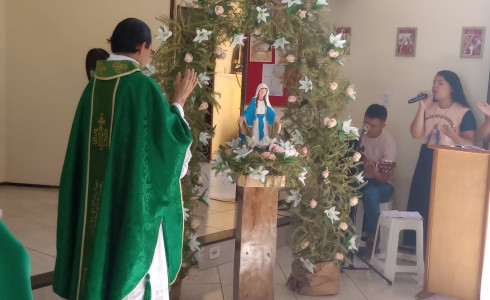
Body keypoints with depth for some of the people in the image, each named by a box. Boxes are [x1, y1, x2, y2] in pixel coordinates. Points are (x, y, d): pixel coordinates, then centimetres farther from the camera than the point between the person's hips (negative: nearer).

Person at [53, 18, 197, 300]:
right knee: (135, 262, 7)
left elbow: (84, 144, 11)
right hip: (135, 198, -6)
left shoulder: (94, 86, 4)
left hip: (97, 197, 6)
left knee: (100, 253, 17)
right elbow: (169, 136, -10)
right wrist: (179, 100, 2)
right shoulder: (144, 86, -15)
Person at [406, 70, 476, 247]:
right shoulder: (429, 108, 6)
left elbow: (470, 144, -10)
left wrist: (453, 135, -28)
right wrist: (422, 108, -11)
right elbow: (416, 134, -3)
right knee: (419, 203, 7)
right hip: (426, 160, 5)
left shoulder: (464, 113, -8)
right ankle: (415, 245, 18)